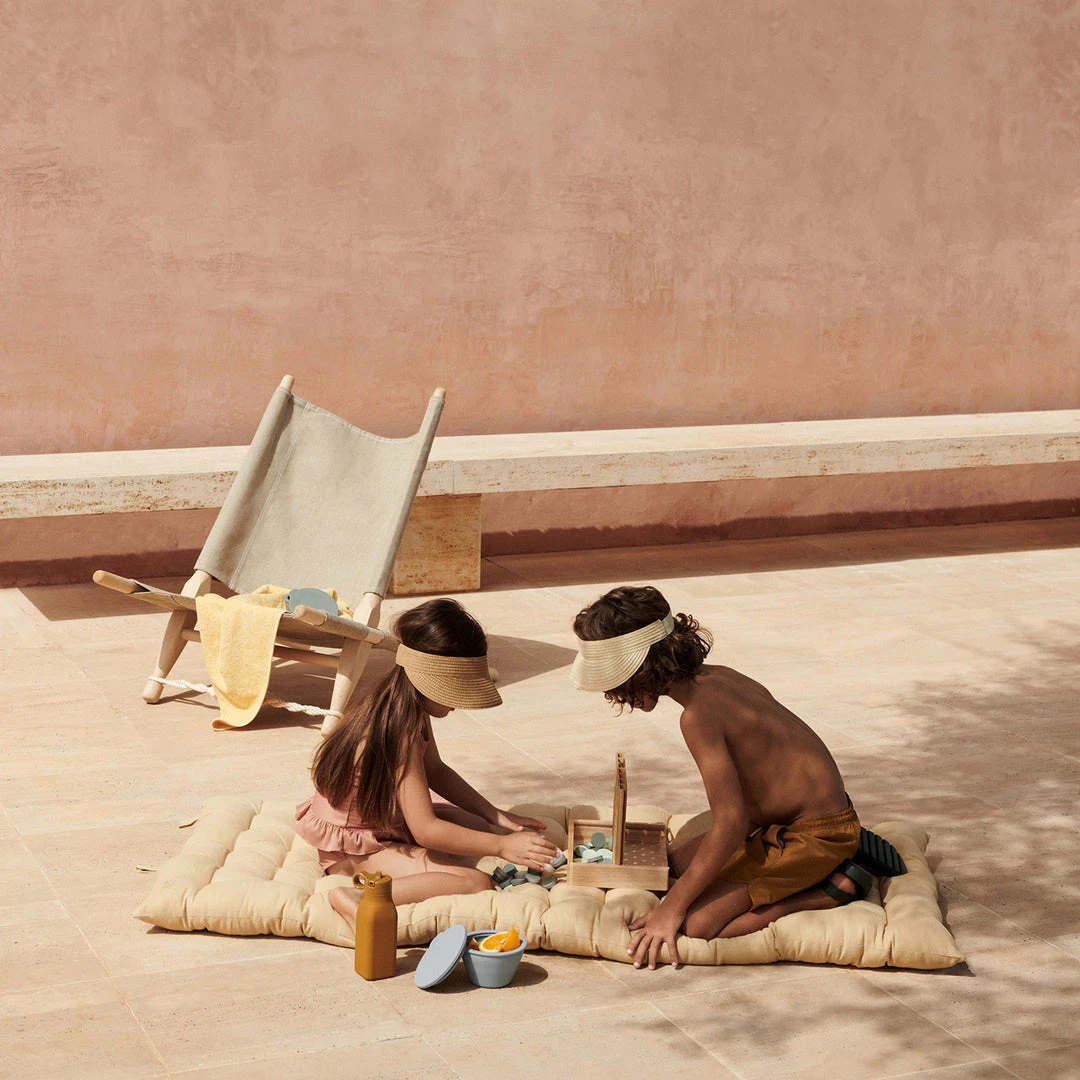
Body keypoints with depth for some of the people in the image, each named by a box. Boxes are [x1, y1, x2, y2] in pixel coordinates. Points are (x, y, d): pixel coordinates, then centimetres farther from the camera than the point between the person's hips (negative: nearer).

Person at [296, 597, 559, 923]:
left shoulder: (413, 710, -1)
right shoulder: (401, 732, -30)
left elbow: (435, 770, 15)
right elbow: (425, 830, -33)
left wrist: (497, 817, 7)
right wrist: (502, 846, -29)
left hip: (385, 820, 10)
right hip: (355, 847, -10)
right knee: (477, 883, -23)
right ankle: (359, 895, -28)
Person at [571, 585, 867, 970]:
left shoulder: (699, 714, -25)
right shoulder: (717, 676, 2)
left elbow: (731, 824, -25)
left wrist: (672, 908, -17)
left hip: (814, 835, -10)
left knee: (693, 923, -17)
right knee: (680, 863, 18)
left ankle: (832, 888, -6)